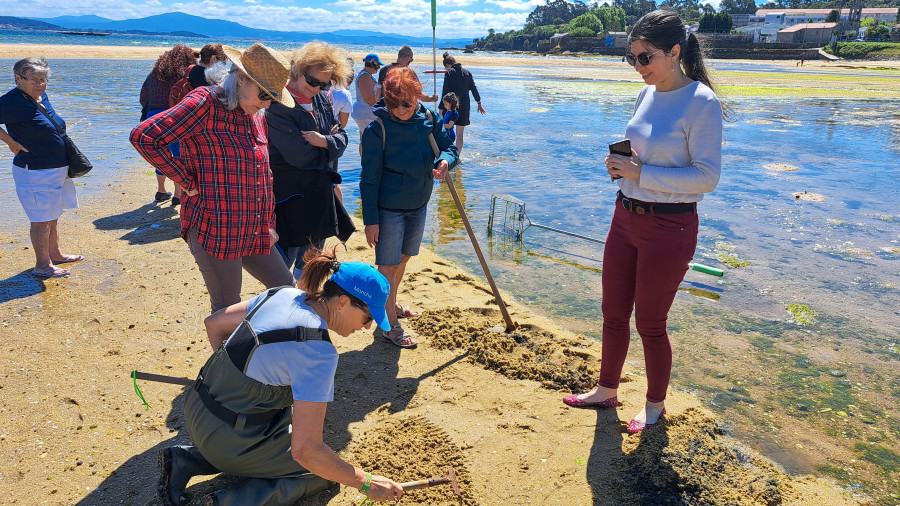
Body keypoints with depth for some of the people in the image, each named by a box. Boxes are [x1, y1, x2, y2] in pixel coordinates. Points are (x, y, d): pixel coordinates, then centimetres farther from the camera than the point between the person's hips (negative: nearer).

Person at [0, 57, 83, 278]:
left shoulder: (42, 97, 7)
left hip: (57, 169, 9)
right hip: (35, 172, -9)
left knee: (53, 215, 21)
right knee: (41, 220, 0)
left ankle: (55, 254, 36)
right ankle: (42, 266, 12)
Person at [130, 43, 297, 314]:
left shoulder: (256, 115, 13)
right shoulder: (206, 102, -12)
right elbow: (144, 137, -20)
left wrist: (269, 223, 15)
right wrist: (187, 182, -15)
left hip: (254, 232, 8)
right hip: (214, 231, -8)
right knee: (227, 311, 2)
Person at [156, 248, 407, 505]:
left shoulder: (282, 294, -4)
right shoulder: (317, 351, -27)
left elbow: (214, 324, 10)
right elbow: (305, 451, -26)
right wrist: (365, 482, -15)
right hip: (227, 438, -7)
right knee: (324, 471, 9)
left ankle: (188, 460, 17)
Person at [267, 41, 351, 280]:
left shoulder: (322, 99, 5)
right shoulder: (279, 106, -17)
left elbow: (341, 137, 4)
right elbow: (298, 154, -23)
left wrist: (324, 141, -18)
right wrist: (328, 139, -8)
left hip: (320, 194, 7)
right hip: (290, 196, -7)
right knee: (286, 256, 2)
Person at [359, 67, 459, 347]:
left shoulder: (429, 118, -4)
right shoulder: (377, 128, -18)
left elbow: (449, 146, 5)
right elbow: (370, 178, -15)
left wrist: (445, 161, -21)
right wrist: (370, 219, -16)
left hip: (418, 205, 6)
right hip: (388, 208, -6)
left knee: (403, 257, 21)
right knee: (388, 264, 2)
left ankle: (389, 303, 44)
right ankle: (389, 324, 16)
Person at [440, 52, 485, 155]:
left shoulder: (449, 73, -6)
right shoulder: (467, 73, 7)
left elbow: (445, 92, -11)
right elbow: (474, 89, 10)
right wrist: (479, 104, 19)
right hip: (464, 106, 4)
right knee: (460, 134, 7)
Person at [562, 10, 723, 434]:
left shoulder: (701, 103, -16)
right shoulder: (646, 96, 7)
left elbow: (707, 176, -19)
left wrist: (640, 173, -21)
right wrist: (621, 164, -3)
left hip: (669, 227, -7)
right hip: (626, 216, 7)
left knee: (649, 323, 7)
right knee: (613, 313, 16)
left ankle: (655, 405, 31)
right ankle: (606, 391, 36)